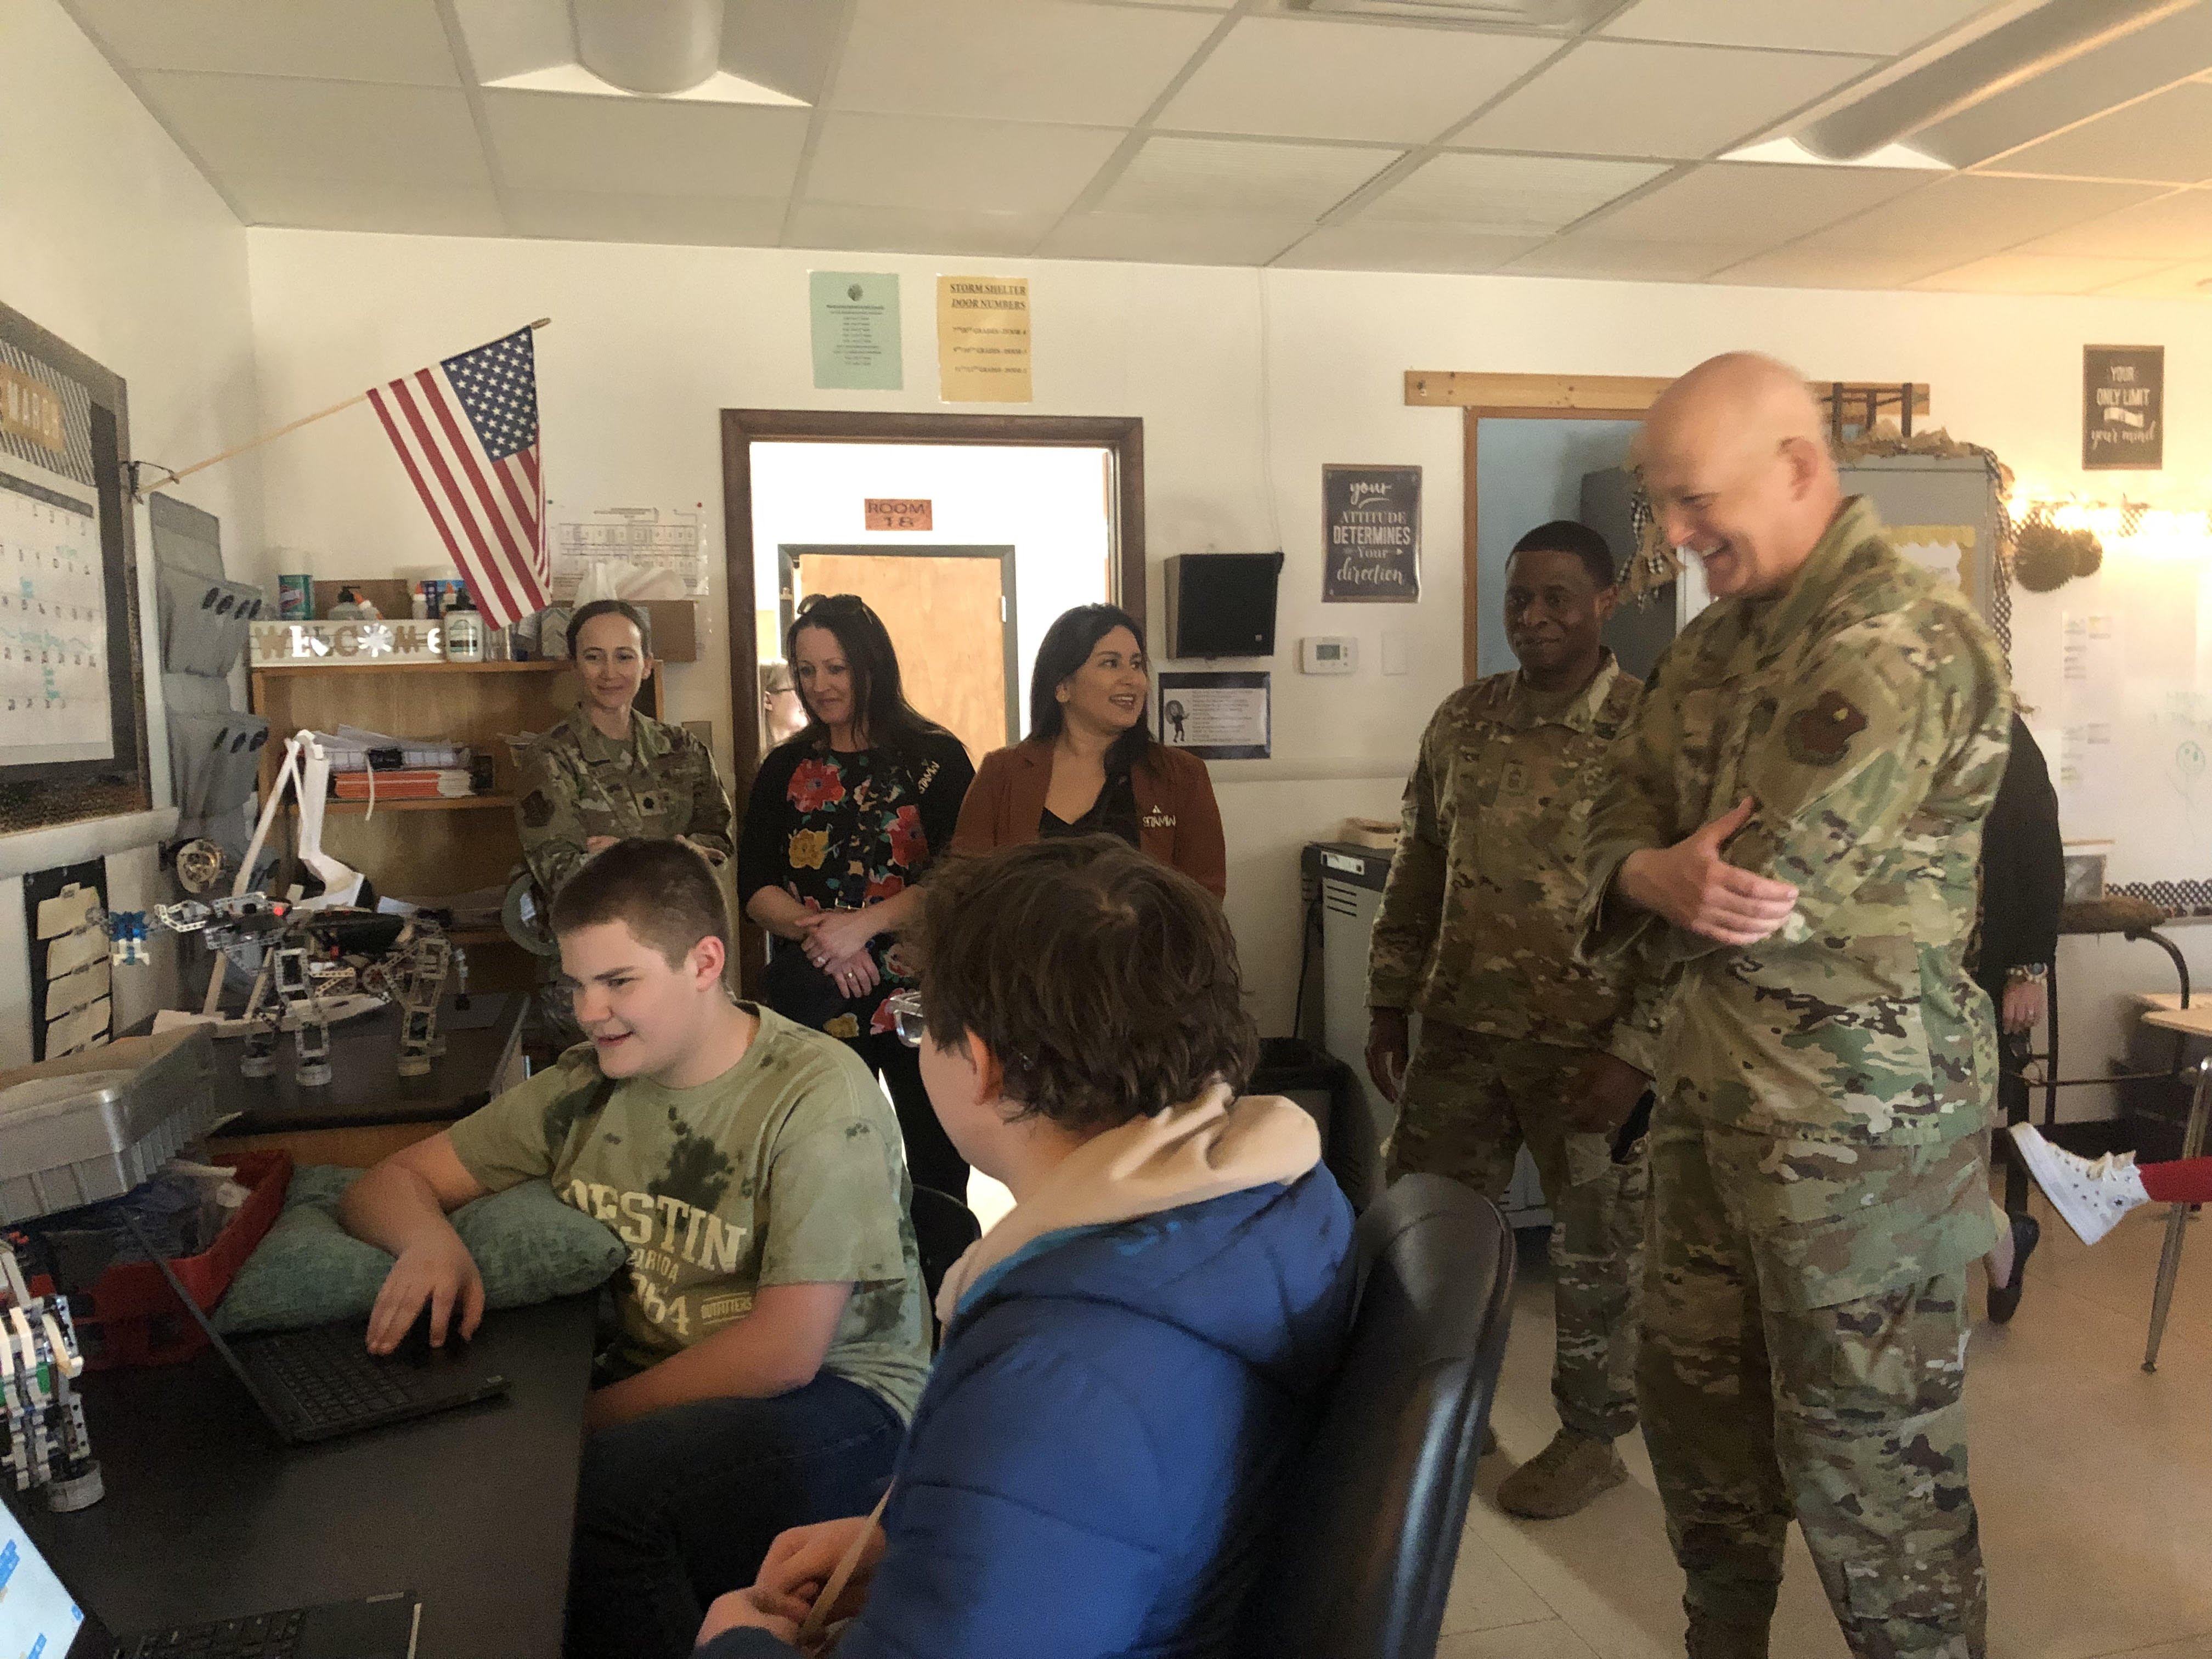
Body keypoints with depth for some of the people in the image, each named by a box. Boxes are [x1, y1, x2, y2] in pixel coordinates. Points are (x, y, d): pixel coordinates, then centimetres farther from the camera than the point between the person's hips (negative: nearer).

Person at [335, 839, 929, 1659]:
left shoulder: (818, 1096, -16)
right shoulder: (584, 1089, 2)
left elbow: (785, 1352, -19)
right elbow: (388, 1182, 9)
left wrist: (583, 1419, -22)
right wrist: (429, 1236, -15)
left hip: (834, 1395, -5)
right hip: (653, 1392, 5)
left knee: (597, 1490, -32)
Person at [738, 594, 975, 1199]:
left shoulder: (937, 758, -1)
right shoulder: (785, 768, 10)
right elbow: (754, 888, 4)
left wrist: (861, 925, -19)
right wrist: (816, 931, -14)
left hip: (921, 992, -3)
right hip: (813, 1000, 3)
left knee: (939, 1173, 4)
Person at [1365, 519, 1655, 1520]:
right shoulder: (1463, 721, 5)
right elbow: (1417, 868, 12)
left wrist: (1634, 1052, -17)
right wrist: (1389, 1004, 10)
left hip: (1587, 1047, -5)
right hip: (1460, 1029, 5)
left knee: (1595, 1252, 12)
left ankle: (1591, 1438, 34)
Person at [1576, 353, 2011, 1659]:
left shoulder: (1904, 640, -18)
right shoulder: (1716, 643, 10)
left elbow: (1773, 880, -25)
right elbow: (1621, 825, 7)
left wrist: (1673, 878, -4)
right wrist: (1663, 876, -15)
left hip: (1863, 1113, -8)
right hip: (1711, 1089, 9)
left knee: (1871, 1456, 5)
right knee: (1694, 1397, 20)